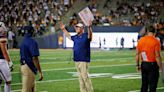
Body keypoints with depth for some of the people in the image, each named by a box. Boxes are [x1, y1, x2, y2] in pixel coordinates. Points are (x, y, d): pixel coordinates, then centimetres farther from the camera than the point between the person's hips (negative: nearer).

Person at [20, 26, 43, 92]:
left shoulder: (23, 41, 11)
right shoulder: (32, 42, -17)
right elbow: (35, 58, -22)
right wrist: (40, 72, -21)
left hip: (23, 66, 9)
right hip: (29, 67, -9)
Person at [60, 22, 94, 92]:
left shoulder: (86, 36, -7)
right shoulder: (75, 37, 16)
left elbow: (90, 35, -29)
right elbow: (68, 36, 35)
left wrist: (89, 27, -47)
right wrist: (63, 29, 36)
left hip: (84, 60, -8)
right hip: (76, 60, 8)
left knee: (85, 76, -11)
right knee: (80, 77, 11)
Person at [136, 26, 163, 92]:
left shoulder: (141, 40, 4)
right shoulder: (156, 41, -12)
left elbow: (137, 54, 7)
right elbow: (157, 56, -15)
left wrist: (137, 65, 17)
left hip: (143, 64, 6)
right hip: (152, 64, -5)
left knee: (144, 85, 15)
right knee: (152, 86, -1)